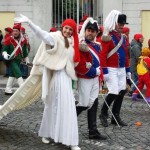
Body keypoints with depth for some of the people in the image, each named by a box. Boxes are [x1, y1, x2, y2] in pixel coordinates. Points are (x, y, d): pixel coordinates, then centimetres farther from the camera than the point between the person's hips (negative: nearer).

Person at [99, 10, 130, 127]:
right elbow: (103, 55, -14)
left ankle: (116, 117, 16)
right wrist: (105, 71, -18)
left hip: (121, 70, 8)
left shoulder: (123, 37, 13)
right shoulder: (107, 37, -10)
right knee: (114, 92, -11)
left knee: (122, 92, 6)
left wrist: (128, 70, 17)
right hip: (111, 69, -8)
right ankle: (103, 114, 10)